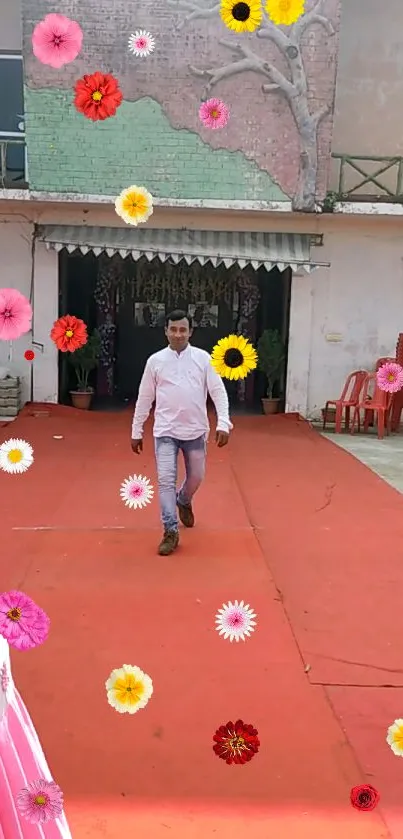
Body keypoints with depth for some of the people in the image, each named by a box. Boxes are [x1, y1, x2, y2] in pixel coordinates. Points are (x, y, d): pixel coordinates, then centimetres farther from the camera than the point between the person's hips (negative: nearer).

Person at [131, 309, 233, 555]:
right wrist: (136, 431, 8)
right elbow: (144, 398, 6)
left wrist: (224, 423, -17)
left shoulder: (203, 358, -2)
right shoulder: (156, 360, 0)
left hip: (195, 431, 1)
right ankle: (171, 532, 1)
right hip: (166, 431, -1)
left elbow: (218, 392, -5)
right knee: (166, 480, -7)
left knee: (196, 477, 14)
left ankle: (183, 501, 47)